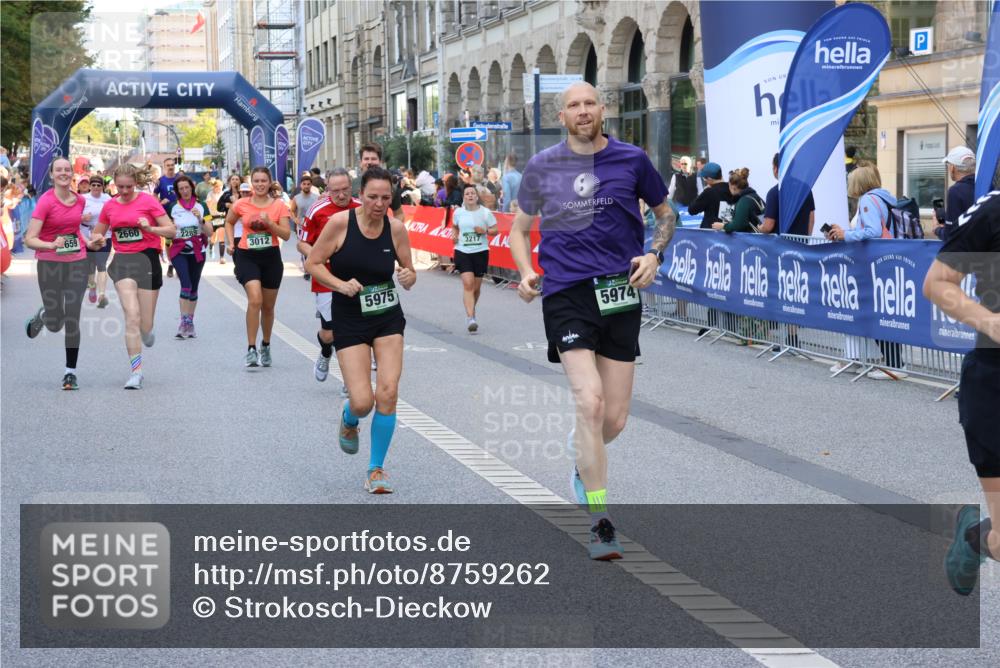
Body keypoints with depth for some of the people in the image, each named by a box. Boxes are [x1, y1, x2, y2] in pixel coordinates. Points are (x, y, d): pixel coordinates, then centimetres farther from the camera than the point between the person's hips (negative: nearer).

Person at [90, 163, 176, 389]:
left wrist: (150, 228, -21)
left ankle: (146, 332, 42)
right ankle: (136, 371, -14)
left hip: (147, 259, -2)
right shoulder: (110, 206, 9)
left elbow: (171, 231, -3)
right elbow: (97, 234, 20)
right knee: (132, 314, -16)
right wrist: (98, 239, -4)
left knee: (145, 325, 2)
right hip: (122, 261, 2)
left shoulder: (148, 201, -2)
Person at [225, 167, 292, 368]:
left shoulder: (279, 206, -2)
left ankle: (266, 345, 36)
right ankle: (251, 349, -18)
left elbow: (286, 235, -7)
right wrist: (231, 242, 7)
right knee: (255, 300, -21)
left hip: (271, 257, 2)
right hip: (247, 256, -2)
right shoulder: (241, 205, -1)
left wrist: (269, 223, -19)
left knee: (268, 306, 13)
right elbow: (229, 223, 18)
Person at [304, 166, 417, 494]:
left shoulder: (396, 228, -5)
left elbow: (409, 272, 7)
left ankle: (376, 469, 8)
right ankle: (349, 421, 31)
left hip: (388, 319, 2)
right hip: (350, 322, -2)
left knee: (387, 394, -9)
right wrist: (340, 284, -19)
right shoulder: (341, 222, -12)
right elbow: (312, 263, -5)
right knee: (362, 402, -10)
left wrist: (408, 277, -16)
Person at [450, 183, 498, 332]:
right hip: (463, 252, -1)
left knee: (476, 287, 10)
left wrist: (485, 231, -15)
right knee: (468, 284, -15)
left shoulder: (485, 212, -2)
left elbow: (495, 230, 4)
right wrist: (454, 235, 1)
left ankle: (471, 312, 37)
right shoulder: (458, 212, 2)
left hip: (481, 252, 1)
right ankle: (470, 318, -21)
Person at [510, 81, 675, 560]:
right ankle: (600, 524, -10)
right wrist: (526, 273, -1)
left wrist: (654, 255, 0)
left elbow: (665, 212, 18)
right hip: (566, 293, -1)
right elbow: (520, 227, 16)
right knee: (590, 401, -18)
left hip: (621, 292, 2)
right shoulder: (542, 167, 5)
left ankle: (584, 460, 42)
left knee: (614, 419, 4)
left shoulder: (631, 160, 5)